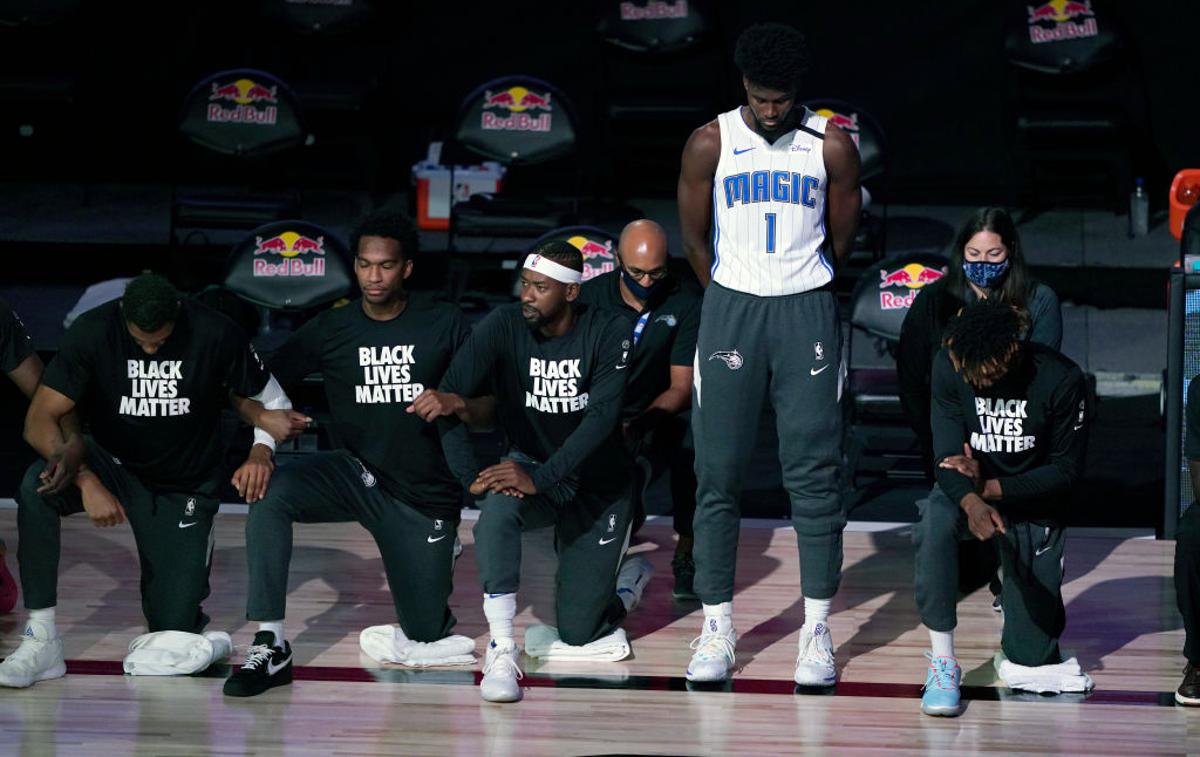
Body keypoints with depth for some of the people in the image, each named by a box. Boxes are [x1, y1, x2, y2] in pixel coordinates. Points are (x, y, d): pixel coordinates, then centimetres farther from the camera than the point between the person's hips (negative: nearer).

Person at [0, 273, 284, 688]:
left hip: (183, 488, 0)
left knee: (174, 630, -5)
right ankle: (41, 642, -28)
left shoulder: (215, 334, -18)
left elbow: (269, 398, -4)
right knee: (36, 487, -34)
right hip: (111, 463, 0)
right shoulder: (93, 331, -19)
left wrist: (260, 452, -24)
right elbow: (40, 420, -22)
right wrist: (85, 480, -36)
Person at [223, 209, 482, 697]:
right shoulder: (331, 330, -1)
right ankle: (270, 647, -29)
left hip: (426, 493, 0)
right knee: (269, 494, -31)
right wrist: (266, 419, -24)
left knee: (425, 636, 2)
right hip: (354, 473, 1)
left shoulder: (445, 325, -4)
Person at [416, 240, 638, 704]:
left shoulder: (608, 333, -17)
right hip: (531, 465, 1)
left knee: (578, 631, 0)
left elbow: (603, 417, -27)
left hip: (598, 486, -1)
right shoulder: (505, 326, -12)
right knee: (498, 507, -38)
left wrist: (539, 478, -39)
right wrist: (447, 399, -55)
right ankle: (501, 651, -31)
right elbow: (457, 383, -28)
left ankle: (629, 574, 36)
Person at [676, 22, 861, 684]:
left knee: (814, 475, -1)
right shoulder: (710, 144, -1)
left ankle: (817, 630, 6)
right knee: (718, 475, 0)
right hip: (729, 309, 0)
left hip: (807, 312, 0)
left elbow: (841, 239, 9)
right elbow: (694, 238, 7)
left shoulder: (832, 146, -1)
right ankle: (716, 627, 7)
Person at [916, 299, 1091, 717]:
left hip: (1034, 507, -1)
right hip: (970, 489, 1)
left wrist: (990, 487, -23)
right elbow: (949, 456, -19)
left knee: (1031, 653, -3)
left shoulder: (1061, 380, -20)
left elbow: (1066, 470, -14)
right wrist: (971, 501, -40)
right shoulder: (949, 365, -15)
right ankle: (942, 661, -28)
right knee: (935, 523, -38)